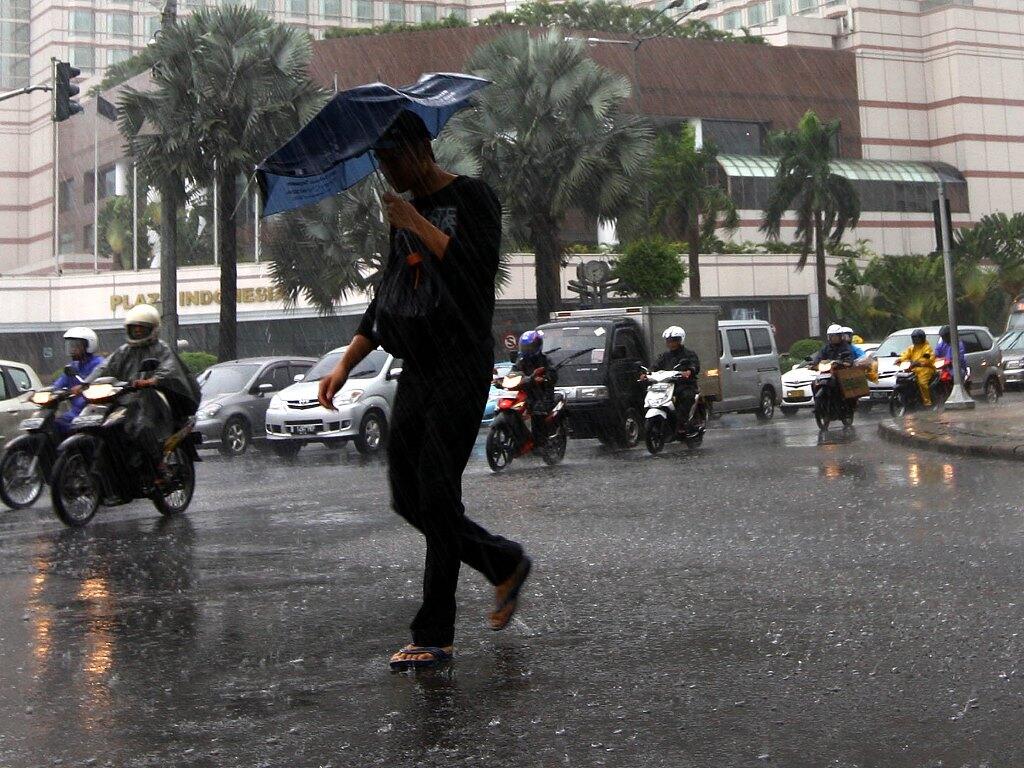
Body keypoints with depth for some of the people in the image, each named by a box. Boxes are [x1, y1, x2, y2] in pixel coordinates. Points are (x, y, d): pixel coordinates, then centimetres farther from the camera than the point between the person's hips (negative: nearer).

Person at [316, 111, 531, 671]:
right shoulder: (402, 212, 19)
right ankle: (505, 564, 25)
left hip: (461, 366, -8)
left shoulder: (471, 197, -2)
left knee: (436, 493, -11)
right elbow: (385, 299, 22)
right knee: (406, 497, 5)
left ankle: (434, 636, -6)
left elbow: (481, 266, -18)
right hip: (415, 369, 8)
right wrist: (345, 365, 15)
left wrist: (418, 224, -14)